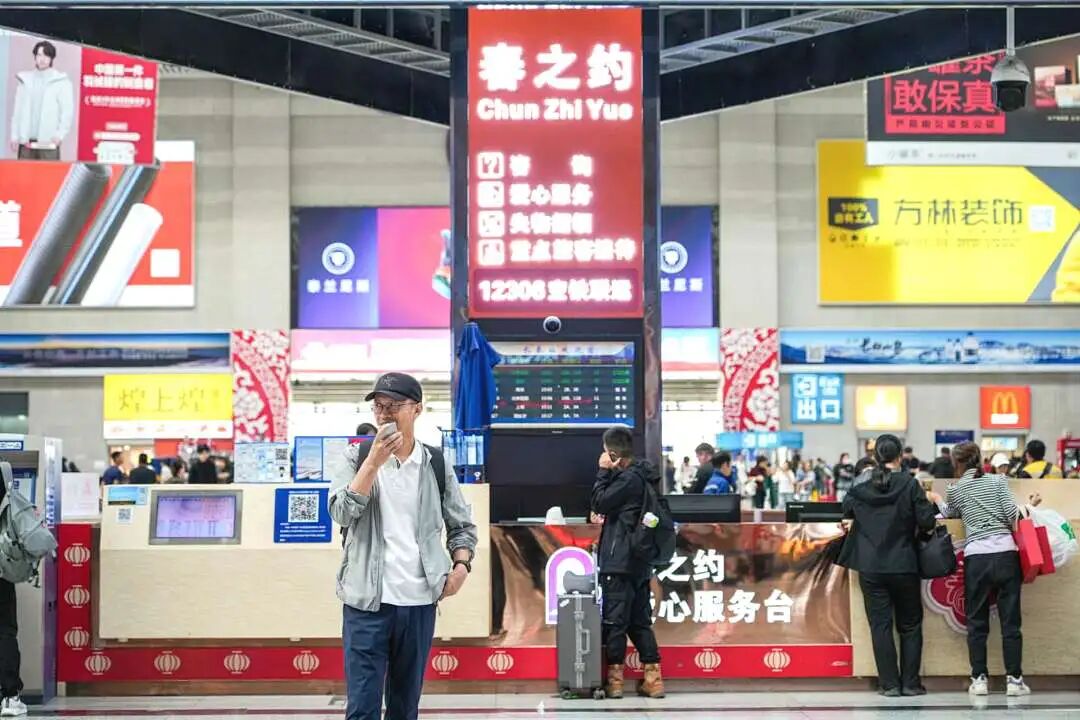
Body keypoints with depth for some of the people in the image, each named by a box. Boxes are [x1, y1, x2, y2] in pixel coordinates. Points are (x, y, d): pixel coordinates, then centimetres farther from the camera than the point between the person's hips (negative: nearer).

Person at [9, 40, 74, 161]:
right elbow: (17, 110, 14)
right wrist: (14, 136, 7)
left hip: (48, 141, -4)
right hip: (25, 140, 4)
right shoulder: (24, 80, 13)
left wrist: (60, 135, -14)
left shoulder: (62, 82, 2)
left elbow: (68, 112, -3)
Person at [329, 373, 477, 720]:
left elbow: (462, 525, 13)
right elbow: (342, 513, -12)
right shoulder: (358, 455, 1)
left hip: (419, 601, 2)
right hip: (367, 600, -2)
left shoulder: (435, 464, 5)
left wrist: (461, 566, -4)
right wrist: (374, 461, -18)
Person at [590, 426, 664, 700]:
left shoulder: (629, 479, -16)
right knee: (640, 621, 10)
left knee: (614, 620, -3)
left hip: (619, 563, -9)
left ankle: (614, 680, 1)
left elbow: (599, 503, -12)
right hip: (640, 562, 9)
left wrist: (603, 471, -5)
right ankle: (652, 678, 9)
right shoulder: (643, 476, 14)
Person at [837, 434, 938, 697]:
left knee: (880, 624, 5)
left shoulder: (860, 488, -1)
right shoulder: (909, 485, -10)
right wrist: (931, 505, 8)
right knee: (910, 625, 11)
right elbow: (926, 522, -10)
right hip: (904, 566, -1)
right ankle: (910, 683, 9)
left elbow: (847, 512, 13)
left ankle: (889, 683, 2)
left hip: (870, 567, 2)